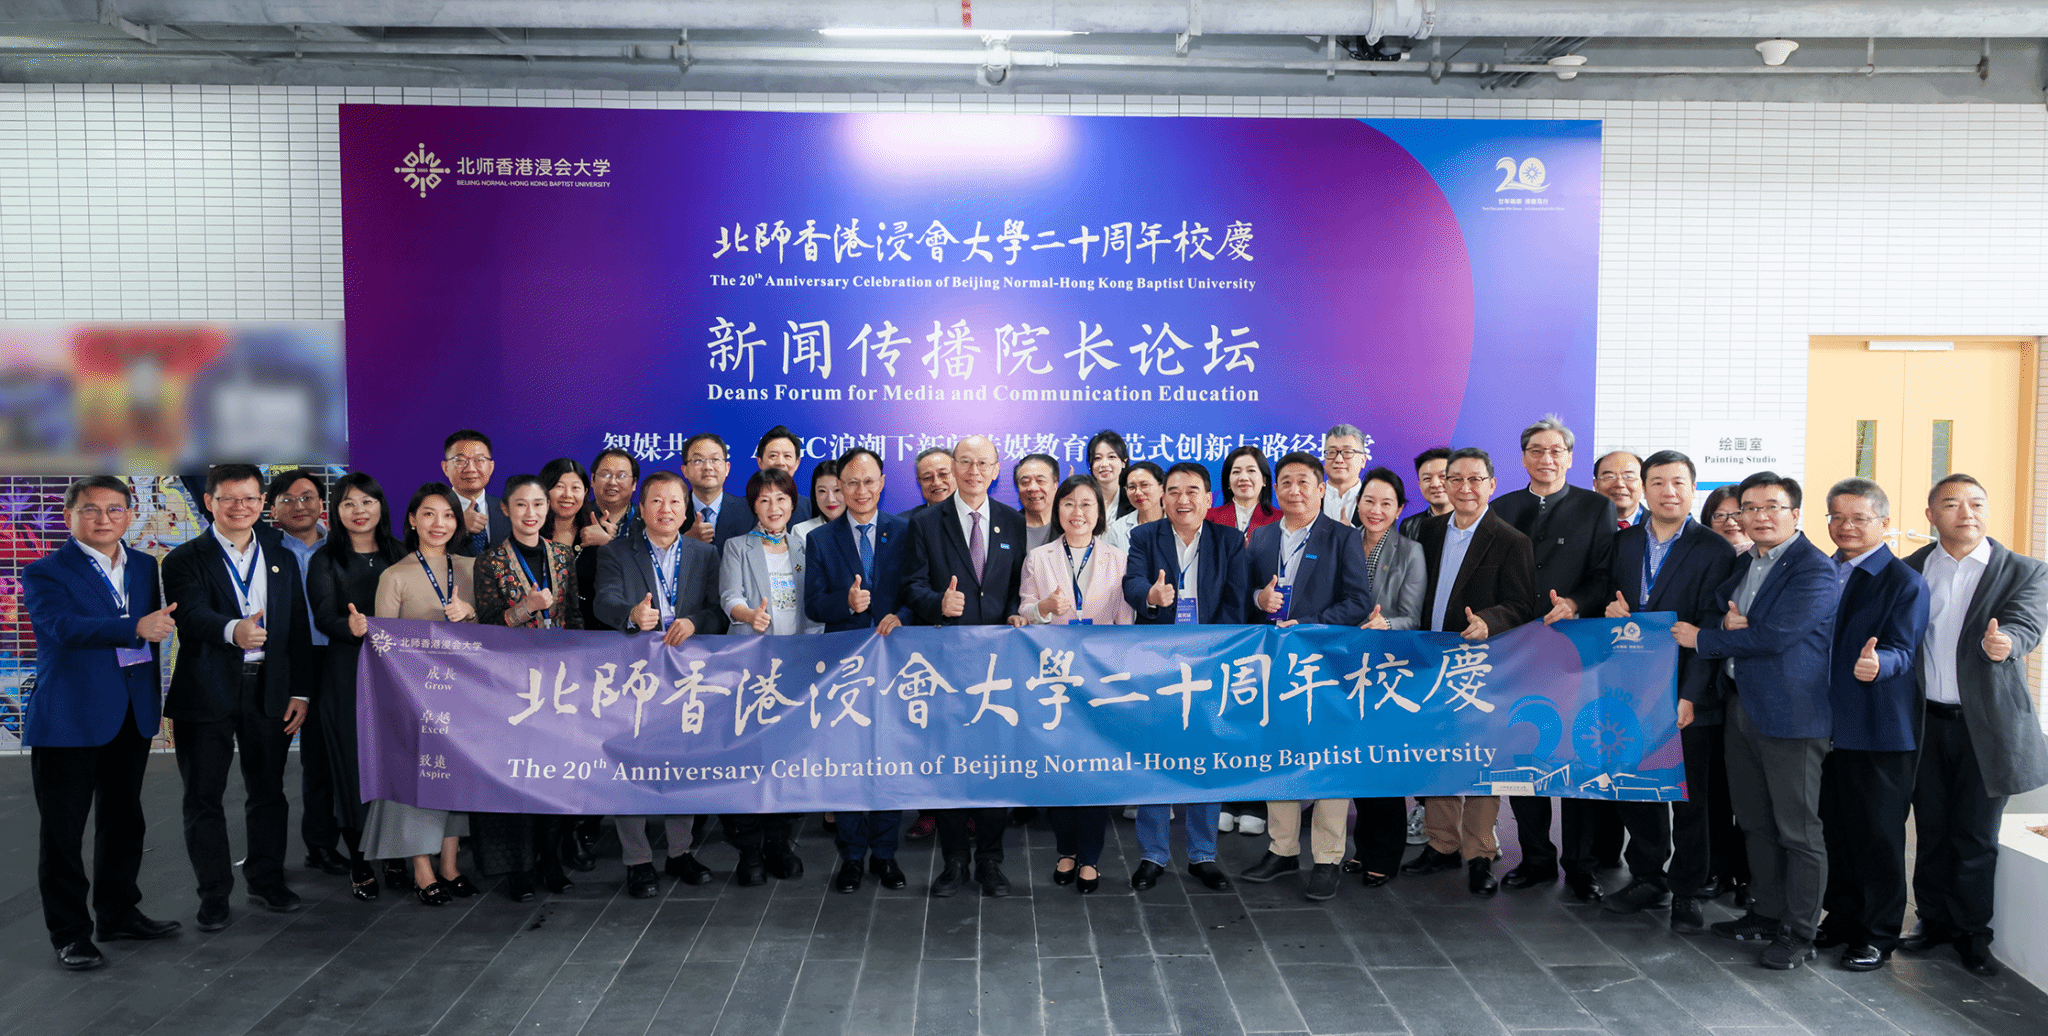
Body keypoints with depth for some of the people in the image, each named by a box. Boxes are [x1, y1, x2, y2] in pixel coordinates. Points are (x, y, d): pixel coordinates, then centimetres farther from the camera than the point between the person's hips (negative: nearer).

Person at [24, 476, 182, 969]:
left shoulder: (145, 566, 9)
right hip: (69, 720, -6)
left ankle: (119, 912, 31)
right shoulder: (46, 573, -8)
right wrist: (136, 628, -41)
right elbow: (65, 627, -26)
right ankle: (70, 932, 13)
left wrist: (153, 702, 9)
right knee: (63, 831, 3)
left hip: (132, 719, 6)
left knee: (124, 822, 17)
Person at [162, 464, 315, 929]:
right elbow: (192, 615, -20)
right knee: (204, 797, 4)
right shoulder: (185, 559, -1)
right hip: (207, 693, -3)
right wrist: (233, 629, -42)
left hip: (269, 690, 3)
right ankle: (214, 895, 15)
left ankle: (267, 881, 25)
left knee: (268, 790, 11)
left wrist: (300, 692, 4)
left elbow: (298, 629, 10)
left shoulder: (282, 559, 11)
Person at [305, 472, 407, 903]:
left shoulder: (399, 555, 11)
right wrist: (352, 627, -29)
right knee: (354, 765, 0)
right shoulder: (326, 560, 4)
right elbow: (324, 617, -7)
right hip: (347, 675, -2)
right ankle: (359, 863, 10)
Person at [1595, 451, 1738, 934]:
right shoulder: (1623, 542, 10)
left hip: (1685, 698, -5)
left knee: (1690, 800, 5)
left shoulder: (1715, 551, -6)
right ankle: (1647, 878, 29)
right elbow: (1609, 598, 19)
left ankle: (1687, 891, 18)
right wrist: (1611, 610, -6)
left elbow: (1710, 630, -12)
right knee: (1636, 792, 13)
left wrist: (1690, 695, -18)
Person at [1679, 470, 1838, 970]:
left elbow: (1776, 635, -20)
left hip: (1789, 713, -8)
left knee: (1797, 829, -1)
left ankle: (1798, 933, 8)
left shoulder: (1814, 569, -12)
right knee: (1755, 821, 16)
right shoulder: (1743, 563, 15)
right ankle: (1766, 913, 28)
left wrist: (1702, 639, -10)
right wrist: (1725, 620, -9)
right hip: (1742, 704, 8)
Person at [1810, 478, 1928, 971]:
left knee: (1878, 837, 3)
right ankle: (1842, 918, 27)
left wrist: (1877, 664, -40)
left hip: (1879, 732, -6)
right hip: (1826, 724, 6)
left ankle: (1878, 934, 15)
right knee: (1836, 829, 14)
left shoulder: (1905, 582, -8)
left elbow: (1901, 650, -18)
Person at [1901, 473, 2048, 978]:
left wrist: (2002, 643, -41)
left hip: (1986, 724, -2)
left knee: (1976, 835, 6)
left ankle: (1972, 931, 20)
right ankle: (1933, 920, 27)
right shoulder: (1911, 570, 5)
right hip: (1925, 722, 2)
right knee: (1931, 830, 12)